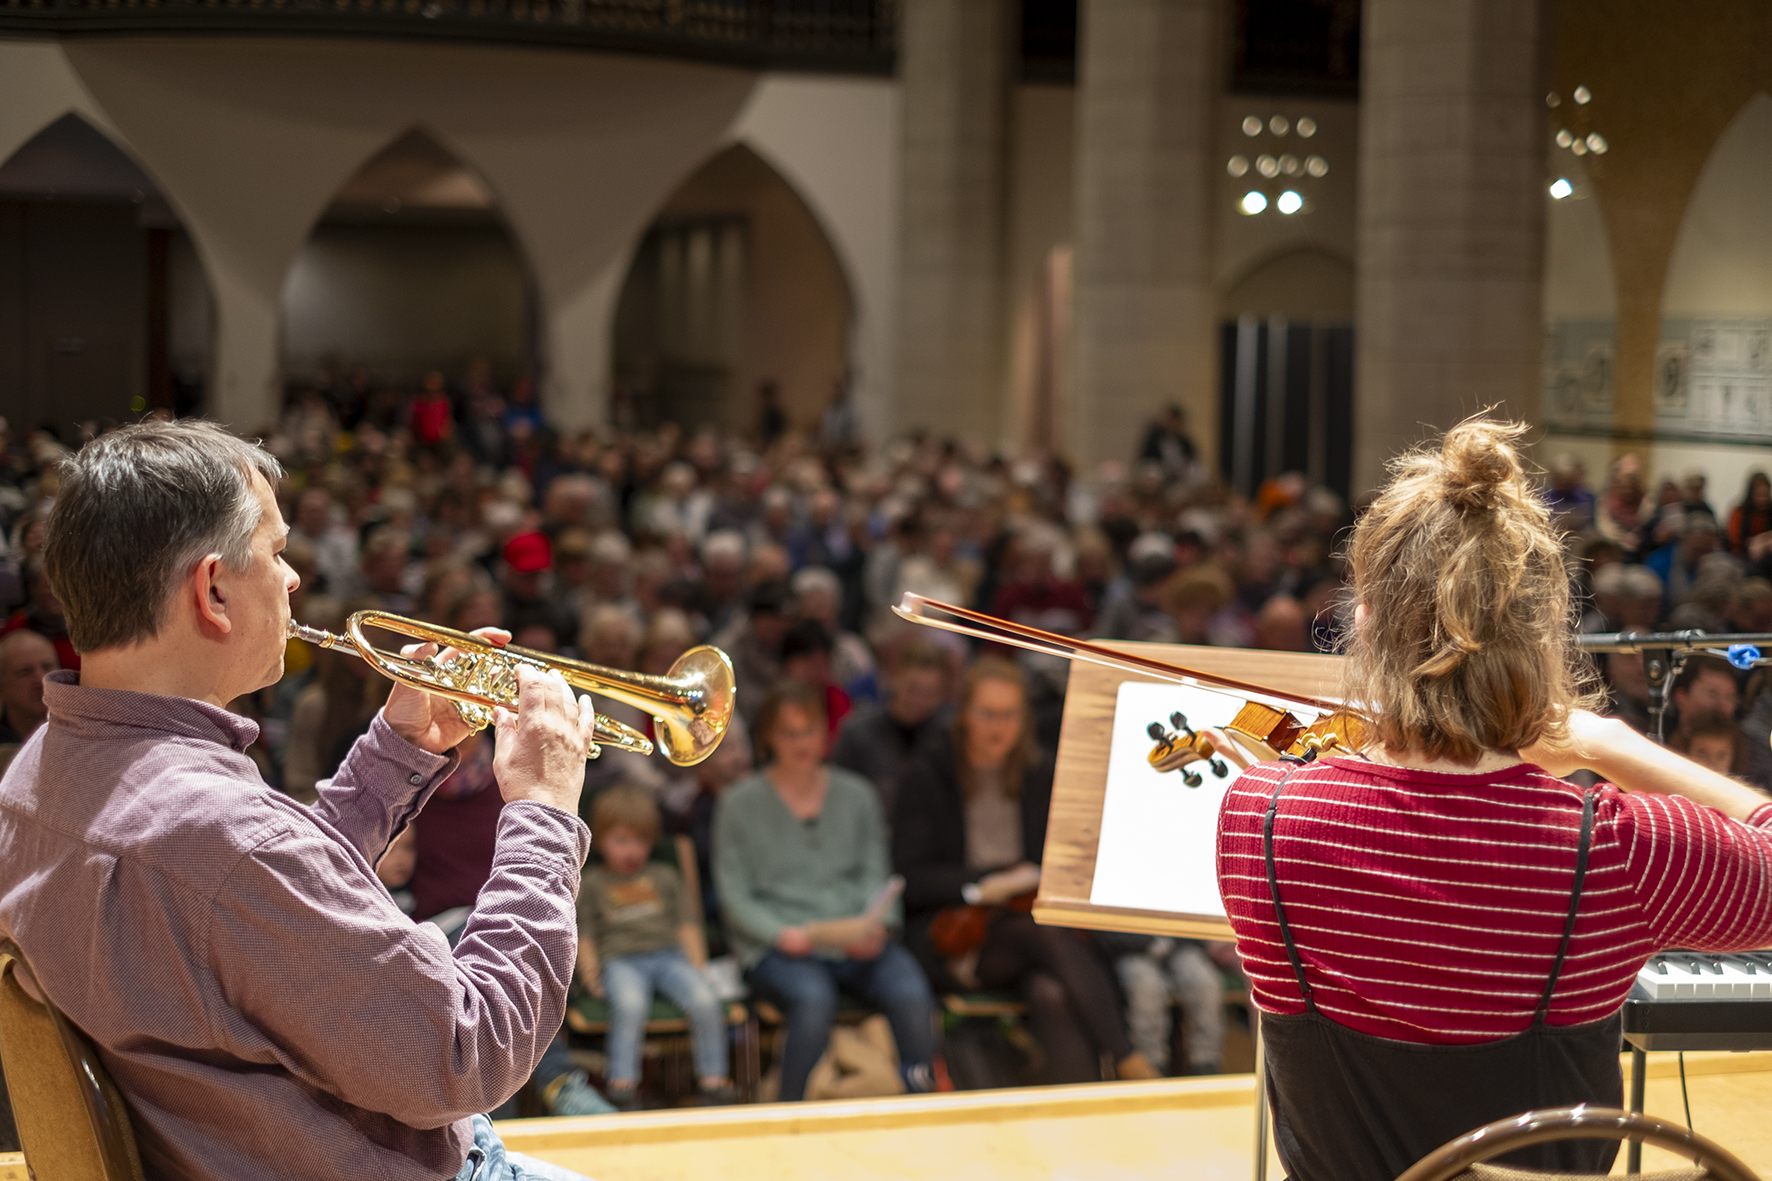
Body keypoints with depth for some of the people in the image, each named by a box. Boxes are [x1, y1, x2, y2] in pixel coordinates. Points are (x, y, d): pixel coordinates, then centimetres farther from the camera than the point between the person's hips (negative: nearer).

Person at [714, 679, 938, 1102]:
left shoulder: (856, 794, 17)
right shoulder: (740, 804, 7)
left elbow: (875, 873, 13)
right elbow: (735, 898, 3)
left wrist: (875, 923, -9)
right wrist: (788, 935, -14)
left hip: (856, 940, 3)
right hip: (776, 948, -3)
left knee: (912, 995, -28)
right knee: (814, 999, -37)